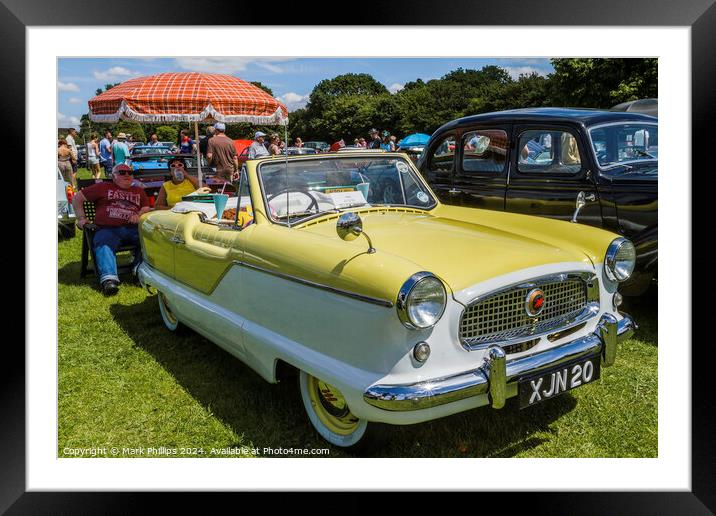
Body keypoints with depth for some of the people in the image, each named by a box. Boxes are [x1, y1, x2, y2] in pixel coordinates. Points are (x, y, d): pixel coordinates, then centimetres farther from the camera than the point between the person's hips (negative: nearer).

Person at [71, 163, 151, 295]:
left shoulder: (139, 191, 30)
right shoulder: (103, 188, 23)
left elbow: (147, 208, 21)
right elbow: (77, 198, 23)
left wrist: (139, 216, -2)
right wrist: (81, 218, 12)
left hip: (133, 229, 2)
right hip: (108, 230, -2)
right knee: (104, 246, -36)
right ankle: (109, 279, -52)